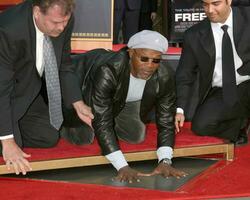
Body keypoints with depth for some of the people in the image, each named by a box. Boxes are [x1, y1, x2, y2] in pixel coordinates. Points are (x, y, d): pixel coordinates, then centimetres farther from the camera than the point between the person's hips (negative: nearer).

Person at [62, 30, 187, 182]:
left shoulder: (165, 77, -30)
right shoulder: (107, 71, -44)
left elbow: (166, 122, -20)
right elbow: (102, 124, -43)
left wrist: (165, 161, -35)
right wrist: (122, 167, -47)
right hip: (83, 87, -4)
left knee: (136, 135, -1)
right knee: (84, 138, -12)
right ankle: (62, 120, 20)